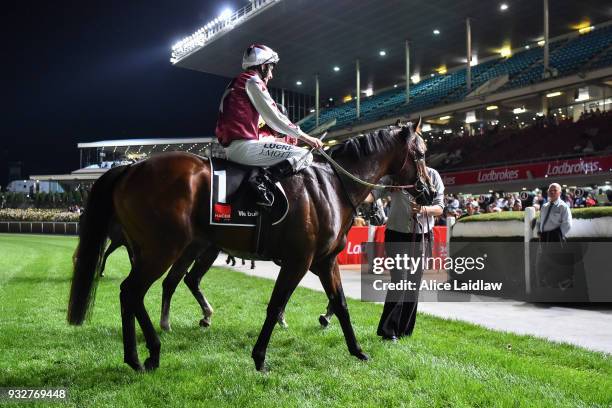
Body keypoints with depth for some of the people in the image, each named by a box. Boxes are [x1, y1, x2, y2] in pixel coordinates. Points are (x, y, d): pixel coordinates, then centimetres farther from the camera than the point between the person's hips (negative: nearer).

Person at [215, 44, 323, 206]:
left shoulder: (238, 83, 26)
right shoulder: (253, 81, -3)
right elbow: (274, 118, -9)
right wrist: (306, 138, -1)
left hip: (232, 147, 10)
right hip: (243, 146, -10)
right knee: (305, 156, -13)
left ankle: (259, 174, 10)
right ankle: (263, 180, -24)